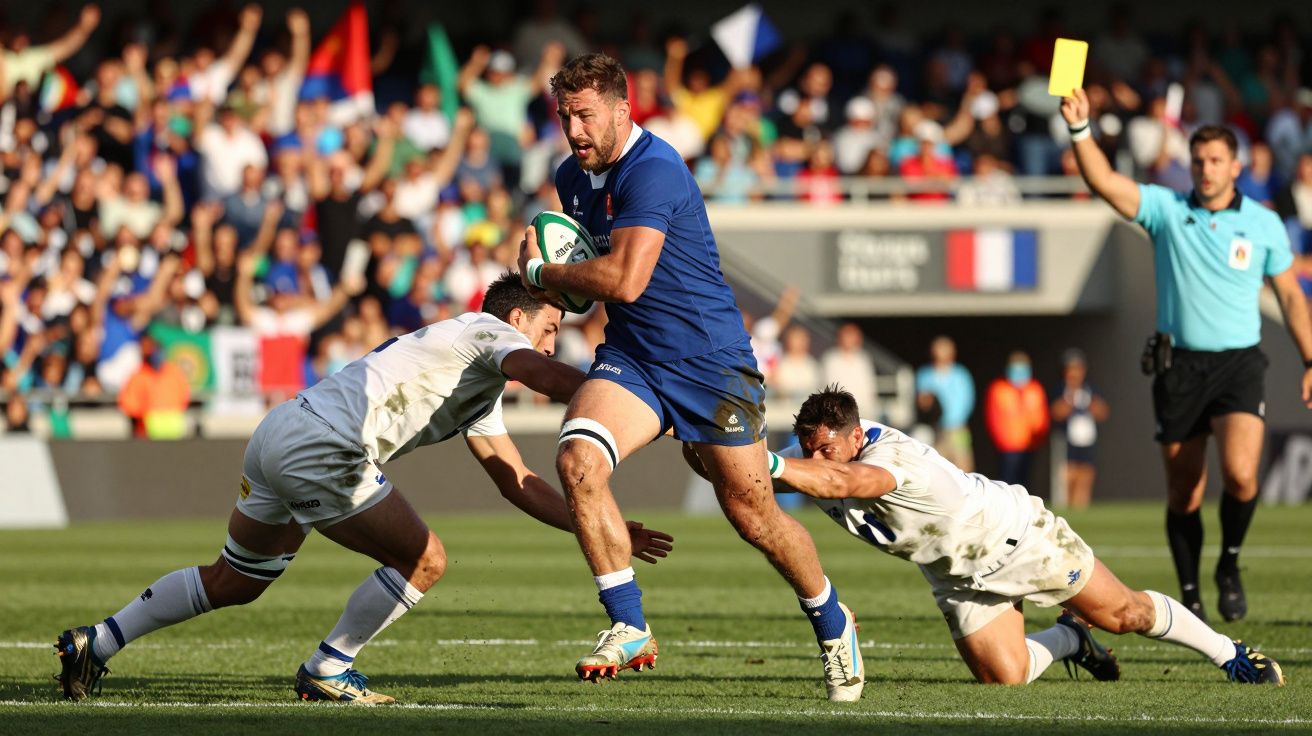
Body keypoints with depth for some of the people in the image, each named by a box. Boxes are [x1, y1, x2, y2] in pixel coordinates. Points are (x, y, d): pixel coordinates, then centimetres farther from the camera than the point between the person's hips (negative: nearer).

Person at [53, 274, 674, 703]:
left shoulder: (480, 400, 27)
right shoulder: (488, 332, -1)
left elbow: (519, 485, 28)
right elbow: (539, 373, -23)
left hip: (278, 436, 10)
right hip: (319, 446, -10)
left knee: (232, 581, 20)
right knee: (423, 561, -3)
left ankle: (96, 642, 22)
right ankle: (326, 673, 6)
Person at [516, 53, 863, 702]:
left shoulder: (654, 171, -21)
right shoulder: (572, 177, 7)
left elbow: (625, 280, -30)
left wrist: (540, 272, -15)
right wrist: (561, 282, 4)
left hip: (711, 358, -6)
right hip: (631, 357, 6)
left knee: (752, 513, 2)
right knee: (577, 460, -22)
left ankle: (831, 621, 30)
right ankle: (629, 628, -15)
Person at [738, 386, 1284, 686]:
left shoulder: (895, 457, -42)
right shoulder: (808, 456, -16)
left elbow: (839, 482, -61)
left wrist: (768, 465, -76)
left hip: (1014, 535, -6)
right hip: (957, 576, 6)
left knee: (1124, 613, 4)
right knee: (1003, 677, -7)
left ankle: (1228, 653, 26)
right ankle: (1069, 641, 25)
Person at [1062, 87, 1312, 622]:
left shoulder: (1264, 224, 3)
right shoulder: (1166, 210, 0)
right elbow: (1104, 182, -14)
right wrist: (1080, 129, -28)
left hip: (1240, 362, -1)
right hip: (1180, 366, 1)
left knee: (1240, 475, -21)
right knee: (1183, 494, 5)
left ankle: (1230, 567, 4)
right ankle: (1189, 593, 20)